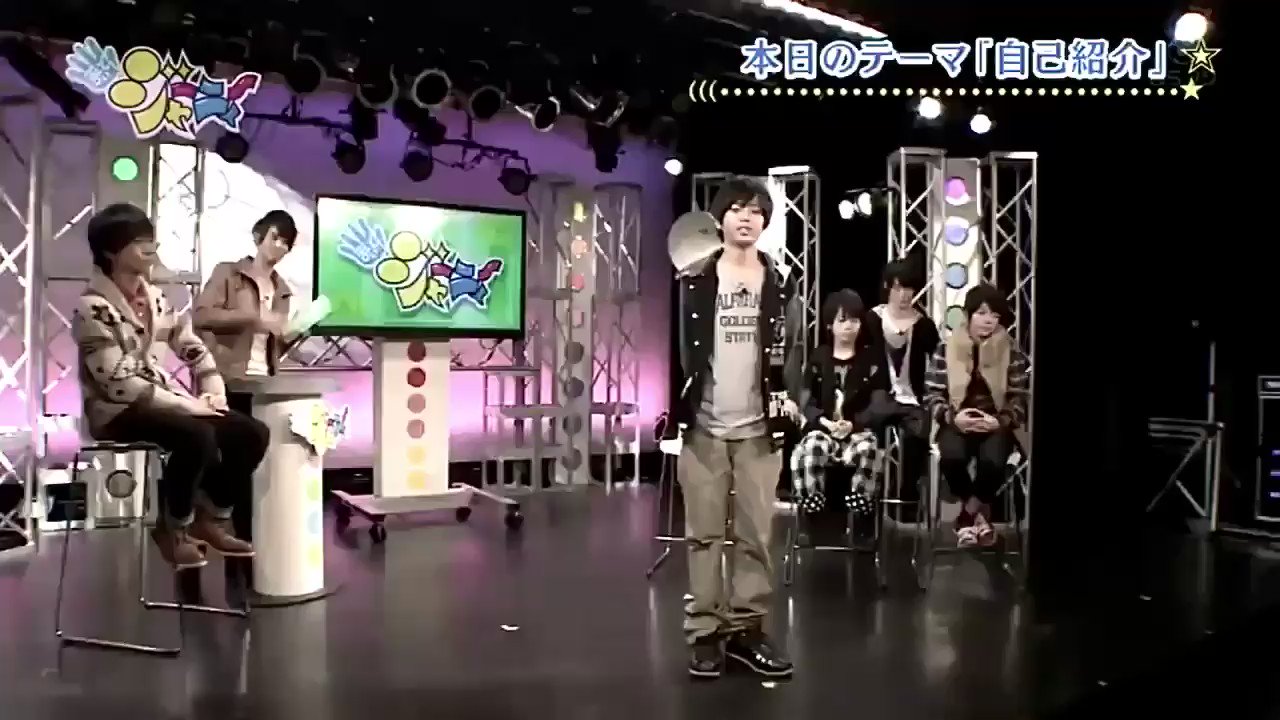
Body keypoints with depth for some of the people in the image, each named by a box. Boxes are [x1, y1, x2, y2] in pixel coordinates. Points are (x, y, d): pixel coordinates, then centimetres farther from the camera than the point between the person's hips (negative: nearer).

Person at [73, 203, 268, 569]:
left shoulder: (155, 298, 9)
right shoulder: (93, 308, -14)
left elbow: (193, 348, 13)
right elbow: (120, 384, -21)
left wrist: (213, 391, -5)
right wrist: (190, 406, -21)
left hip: (160, 399, 7)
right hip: (116, 410, -7)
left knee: (251, 432, -8)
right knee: (197, 436, -34)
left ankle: (210, 518, 9)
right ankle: (172, 527, -10)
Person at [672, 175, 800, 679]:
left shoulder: (779, 284, 9)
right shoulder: (695, 282, 5)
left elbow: (789, 351, 10)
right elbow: (677, 348, 4)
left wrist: (791, 395, -4)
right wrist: (674, 405, -4)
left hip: (758, 427, 1)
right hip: (704, 425, -1)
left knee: (756, 533, 3)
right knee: (704, 533, 3)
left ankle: (746, 629, 13)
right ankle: (704, 632, 11)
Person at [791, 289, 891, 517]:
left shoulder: (872, 357, 10)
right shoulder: (818, 358, 13)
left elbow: (878, 404, 2)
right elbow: (807, 403, 7)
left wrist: (853, 424, -16)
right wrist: (824, 421, -14)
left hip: (859, 429, -1)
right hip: (823, 428, 1)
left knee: (867, 448, -35)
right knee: (812, 447, -34)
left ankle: (861, 500, -24)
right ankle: (811, 501, -23)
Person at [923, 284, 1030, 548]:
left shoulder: (1010, 351, 3)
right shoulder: (947, 349, 1)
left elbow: (1019, 398, 3)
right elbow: (932, 395, 1)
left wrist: (1000, 420, -15)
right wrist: (952, 417, -17)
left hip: (996, 424, 0)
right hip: (958, 422, 0)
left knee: (993, 461, -34)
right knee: (952, 457, -34)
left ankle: (968, 513, -4)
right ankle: (980, 512, -4)